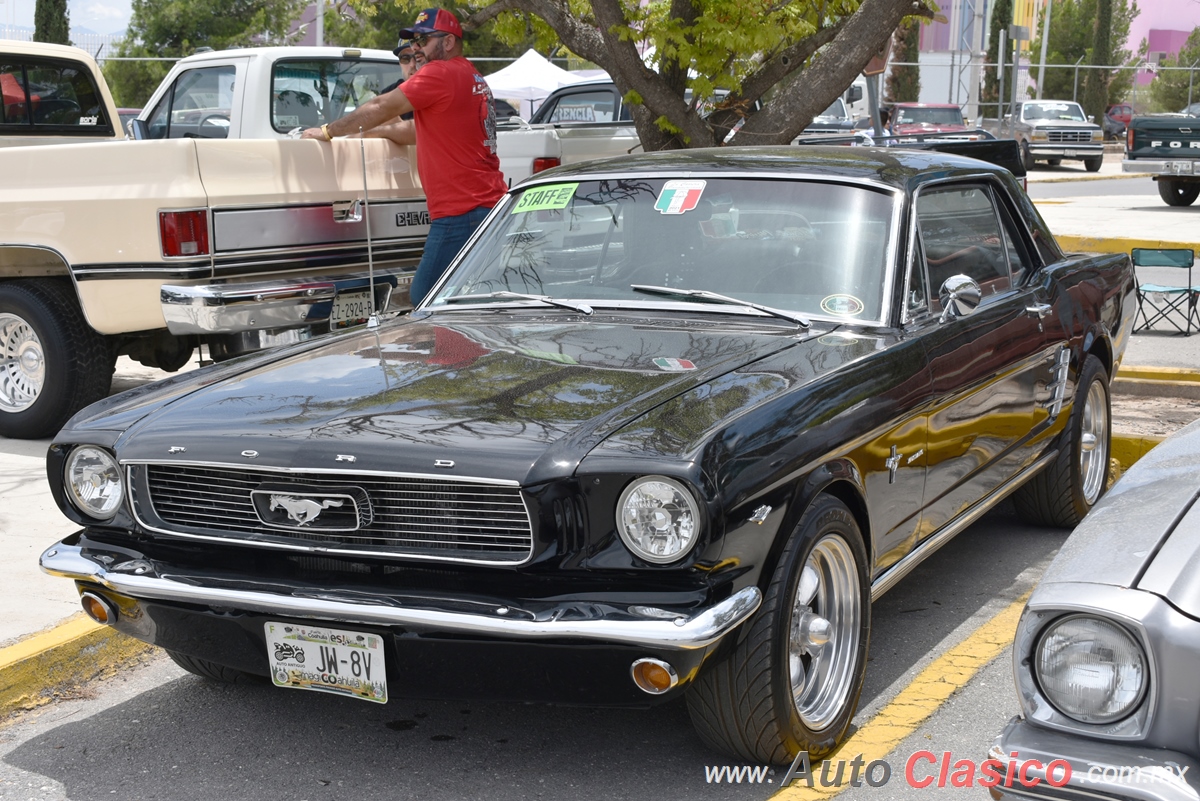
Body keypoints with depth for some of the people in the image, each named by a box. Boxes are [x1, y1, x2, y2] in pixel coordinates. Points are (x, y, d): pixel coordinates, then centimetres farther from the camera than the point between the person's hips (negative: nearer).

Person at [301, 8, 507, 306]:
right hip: (490, 203, 10)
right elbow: (422, 132, 28)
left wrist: (328, 131, 6)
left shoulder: (440, 73, -8)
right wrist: (381, 131, 25)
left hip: (461, 212, -10)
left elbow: (380, 108, -4)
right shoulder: (473, 78, 21)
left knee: (425, 299, -7)